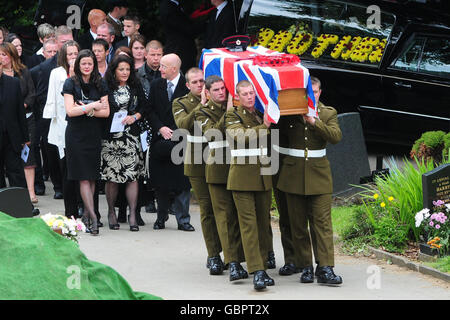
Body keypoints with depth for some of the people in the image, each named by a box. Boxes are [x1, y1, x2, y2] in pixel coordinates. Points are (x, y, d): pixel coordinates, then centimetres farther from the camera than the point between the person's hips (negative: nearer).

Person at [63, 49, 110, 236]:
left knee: (92, 176, 4)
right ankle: (93, 216, -14)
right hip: (77, 135, -3)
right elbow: (70, 110, -9)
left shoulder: (100, 85, 8)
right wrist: (93, 106, -12)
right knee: (84, 177, -8)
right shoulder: (70, 84, -1)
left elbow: (106, 112, 2)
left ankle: (86, 214, 13)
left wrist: (84, 109, -11)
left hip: (95, 135, 3)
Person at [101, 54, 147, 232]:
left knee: (132, 175, -5)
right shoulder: (106, 87, -1)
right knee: (111, 176, 0)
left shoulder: (135, 87, 9)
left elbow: (144, 106, 11)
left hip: (131, 135, 2)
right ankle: (111, 212, 14)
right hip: (110, 136, -2)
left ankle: (133, 215, -2)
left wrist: (134, 117, -5)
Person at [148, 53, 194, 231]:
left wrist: (175, 133, -12)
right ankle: (161, 217, 18)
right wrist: (161, 128, -7)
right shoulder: (156, 86, 9)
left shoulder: (187, 86, -5)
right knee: (160, 181, 4)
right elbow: (151, 111, 7)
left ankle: (183, 220, 3)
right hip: (160, 141, 3)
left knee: (181, 180, -3)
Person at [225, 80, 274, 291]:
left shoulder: (262, 114, 15)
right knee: (249, 224, -9)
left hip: (263, 177, 5)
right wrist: (264, 127, -19)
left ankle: (262, 267, 14)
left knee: (264, 223, 7)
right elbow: (241, 135, -17)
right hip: (242, 176, -5)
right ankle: (257, 271, -13)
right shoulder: (233, 116, 0)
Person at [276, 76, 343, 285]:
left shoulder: (328, 113, 5)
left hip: (318, 174, -1)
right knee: (298, 224, 4)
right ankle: (305, 267, 13)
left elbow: (336, 136, -10)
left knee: (322, 222, -7)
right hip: (293, 174, 1)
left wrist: (315, 122, -20)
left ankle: (325, 269, -9)